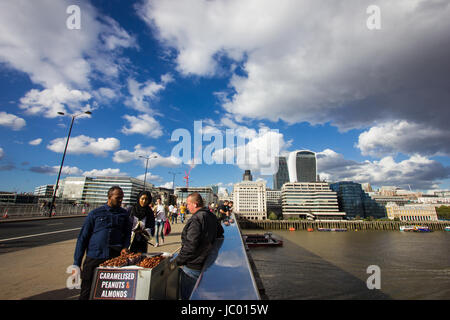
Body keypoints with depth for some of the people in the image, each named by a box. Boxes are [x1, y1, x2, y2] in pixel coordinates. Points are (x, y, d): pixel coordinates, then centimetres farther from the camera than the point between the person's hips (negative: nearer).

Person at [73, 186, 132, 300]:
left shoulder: (124, 213, 6)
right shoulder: (95, 213, 1)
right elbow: (82, 238, 3)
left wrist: (125, 247, -7)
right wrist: (76, 264, 1)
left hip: (115, 258, 1)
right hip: (93, 258, -1)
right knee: (86, 294, 9)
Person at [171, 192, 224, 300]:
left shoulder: (196, 219, -25)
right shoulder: (212, 216, 3)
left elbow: (190, 246, -27)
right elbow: (220, 235, 18)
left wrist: (176, 261, -15)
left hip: (193, 268, -8)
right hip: (206, 265, 8)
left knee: (187, 296, 9)